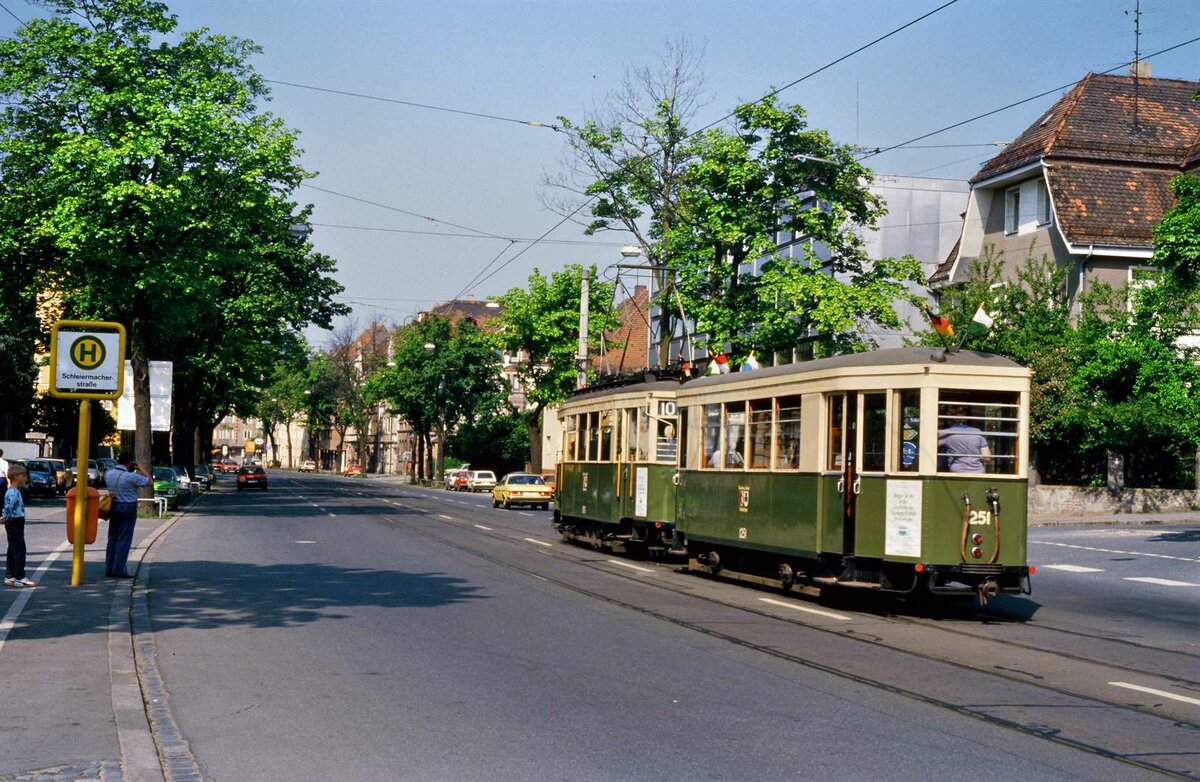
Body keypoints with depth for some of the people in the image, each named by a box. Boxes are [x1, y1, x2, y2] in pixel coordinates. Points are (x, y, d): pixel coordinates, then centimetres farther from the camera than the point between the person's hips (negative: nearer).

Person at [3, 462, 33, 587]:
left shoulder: (15, 491, 13)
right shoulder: (13, 493, -19)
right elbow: (8, 508, -27)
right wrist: (6, 519, -13)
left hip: (17, 523, 10)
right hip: (15, 523, -10)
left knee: (13, 551, 13)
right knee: (20, 550, -6)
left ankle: (9, 577, 18)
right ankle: (19, 578, -4)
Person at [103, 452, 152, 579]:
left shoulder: (109, 474, 2)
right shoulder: (130, 477, -17)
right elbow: (149, 481, -8)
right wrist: (142, 469, 7)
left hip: (113, 507, 7)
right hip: (128, 508, -7)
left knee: (112, 539, 13)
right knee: (124, 540, -3)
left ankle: (109, 569, 15)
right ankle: (118, 569, -5)